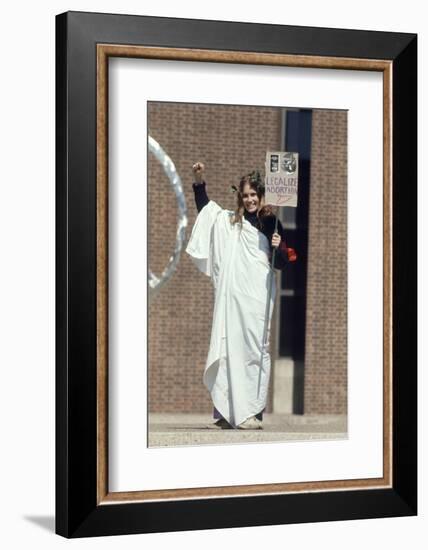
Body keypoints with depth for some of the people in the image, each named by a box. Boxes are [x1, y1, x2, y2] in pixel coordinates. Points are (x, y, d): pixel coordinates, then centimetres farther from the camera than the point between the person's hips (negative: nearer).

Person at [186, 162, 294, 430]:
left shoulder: (271, 223, 6)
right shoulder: (229, 220, 14)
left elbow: (282, 264, 8)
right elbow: (204, 207, 29)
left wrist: (279, 248, -12)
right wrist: (199, 181, 19)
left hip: (257, 296, -2)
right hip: (231, 295, 3)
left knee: (254, 349, -6)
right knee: (229, 348, -1)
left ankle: (253, 412, -6)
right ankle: (228, 412, 2)